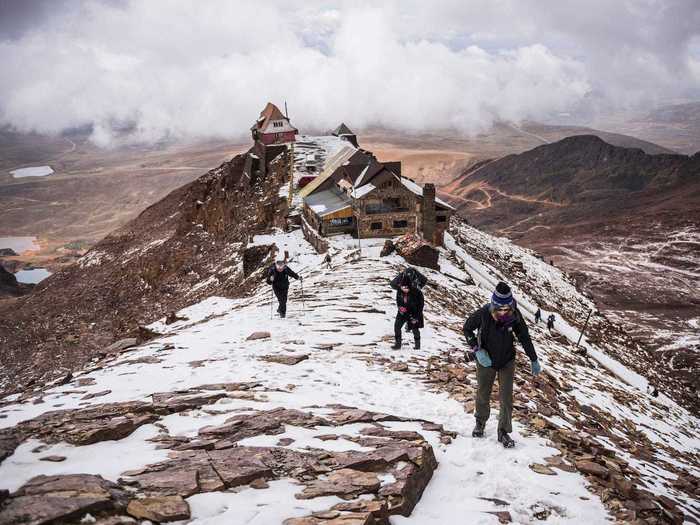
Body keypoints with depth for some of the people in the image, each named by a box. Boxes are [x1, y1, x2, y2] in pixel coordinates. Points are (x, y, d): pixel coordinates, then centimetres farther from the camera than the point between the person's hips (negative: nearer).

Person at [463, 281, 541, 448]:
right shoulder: (483, 314, -27)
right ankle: (480, 422, 39)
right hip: (486, 360, -1)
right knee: (483, 395, 14)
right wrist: (477, 350, -18)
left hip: (507, 361, 1)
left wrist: (534, 360, 2)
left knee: (506, 398, 0)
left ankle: (504, 432, 13)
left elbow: (524, 337, -6)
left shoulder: (515, 315, -21)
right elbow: (467, 328, -9)